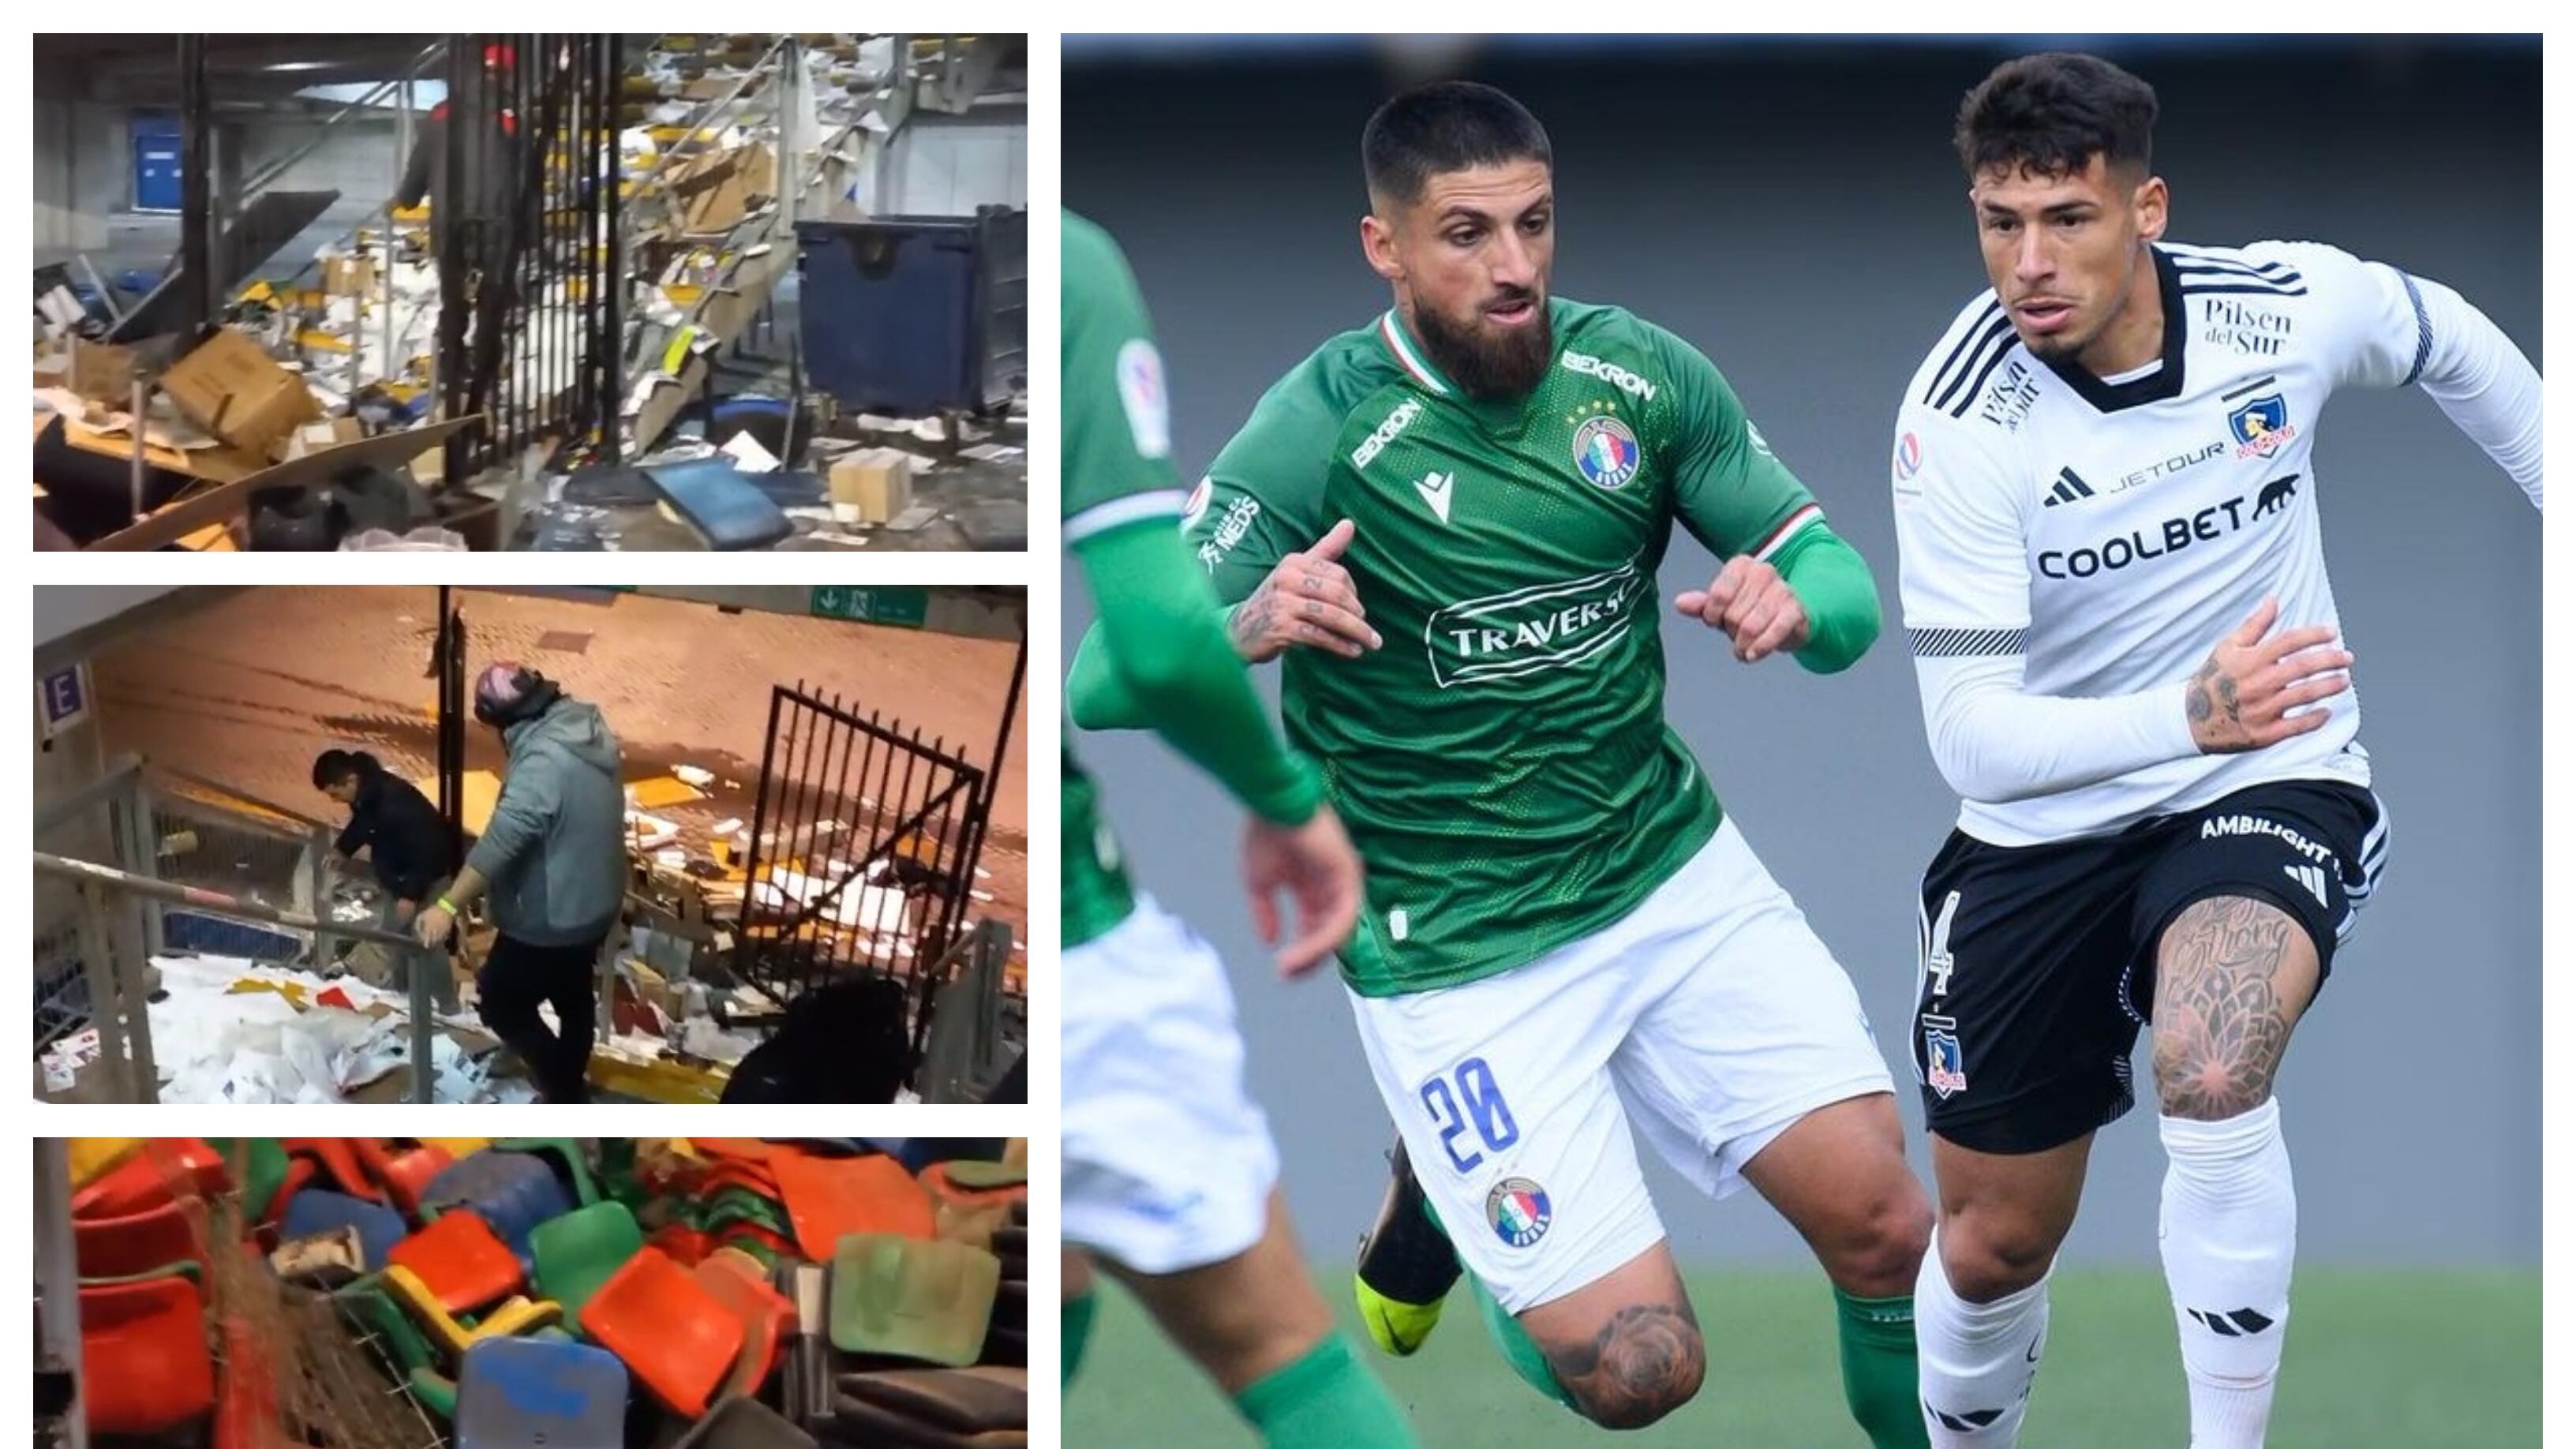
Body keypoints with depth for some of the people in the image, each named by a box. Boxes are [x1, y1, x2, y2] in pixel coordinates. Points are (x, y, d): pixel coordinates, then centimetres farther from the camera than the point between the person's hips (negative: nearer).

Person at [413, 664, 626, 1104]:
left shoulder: (545, 761, -31)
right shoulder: (587, 729, -1)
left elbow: (502, 840, -37)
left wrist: (448, 907, -37)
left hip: (549, 917, -9)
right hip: (593, 902, 9)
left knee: (503, 1006, 5)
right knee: (573, 997, 25)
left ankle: (567, 1096, 9)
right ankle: (571, 1088, 41)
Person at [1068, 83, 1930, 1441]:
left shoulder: (1639, 373, -5)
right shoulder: (1318, 431, -16)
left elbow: (1841, 583, 1)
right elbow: (1104, 680, -18)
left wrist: (1794, 607, -23)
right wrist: (1244, 628, -39)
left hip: (1678, 872, 4)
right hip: (1456, 958, -4)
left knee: (1884, 1225, -10)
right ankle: (1437, 1196, 21)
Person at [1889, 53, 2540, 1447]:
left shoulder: (2294, 305, -16)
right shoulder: (1960, 419, -22)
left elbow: (2458, 349, 10)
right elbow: (1970, 738, -25)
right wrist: (2186, 717, -35)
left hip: (2272, 784, -1)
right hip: (2046, 830, 1)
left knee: (2210, 1068, -33)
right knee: (1992, 1241, 10)